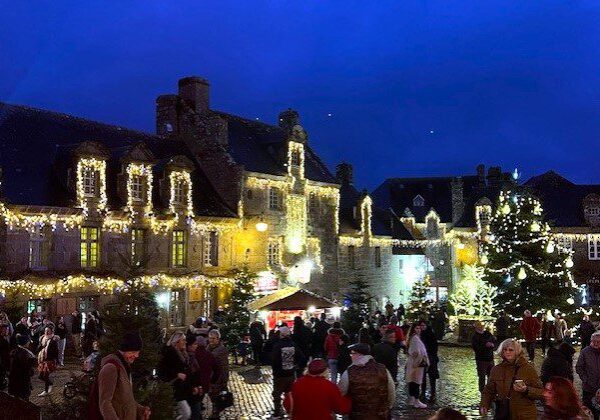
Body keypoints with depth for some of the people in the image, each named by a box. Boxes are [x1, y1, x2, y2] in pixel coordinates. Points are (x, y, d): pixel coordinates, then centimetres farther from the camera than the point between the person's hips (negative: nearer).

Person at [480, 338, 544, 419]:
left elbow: (541, 391, -4)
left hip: (525, 415, -2)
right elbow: (489, 391, 10)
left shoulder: (528, 368, -4)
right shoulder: (496, 369, 3)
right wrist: (484, 405, -6)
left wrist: (526, 390, -22)